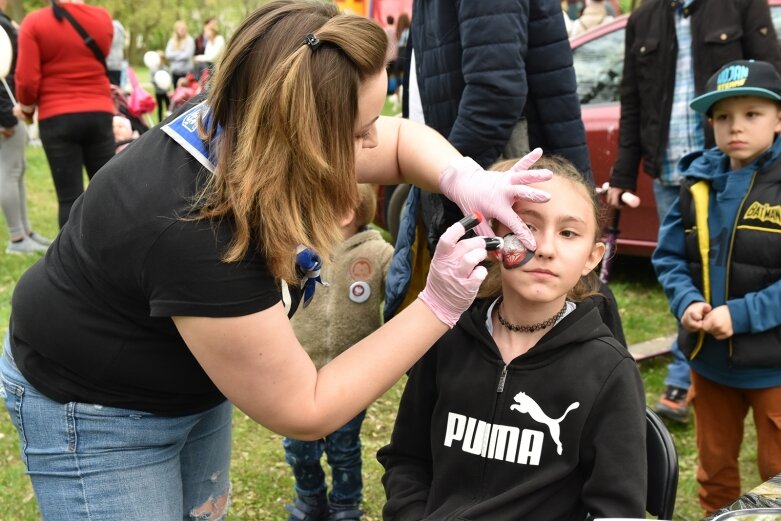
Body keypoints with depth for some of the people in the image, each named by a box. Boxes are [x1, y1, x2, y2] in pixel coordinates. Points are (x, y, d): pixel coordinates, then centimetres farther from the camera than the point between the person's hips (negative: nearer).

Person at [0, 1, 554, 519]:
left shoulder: (244, 127, -18)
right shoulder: (198, 237, -40)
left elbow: (401, 138, -2)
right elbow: (305, 411, -28)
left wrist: (461, 179, -23)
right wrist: (439, 305, -28)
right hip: (93, 408, -7)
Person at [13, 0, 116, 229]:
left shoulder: (34, 22, -7)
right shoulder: (103, 18, 2)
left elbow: (27, 80, -9)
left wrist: (26, 107, 9)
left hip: (57, 118, -2)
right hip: (99, 114, 3)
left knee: (69, 197, 1)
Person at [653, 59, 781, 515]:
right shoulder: (700, 181, 0)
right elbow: (669, 255, 3)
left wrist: (741, 315, -24)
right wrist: (687, 302, -14)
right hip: (709, 359, 5)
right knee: (714, 468, 23)